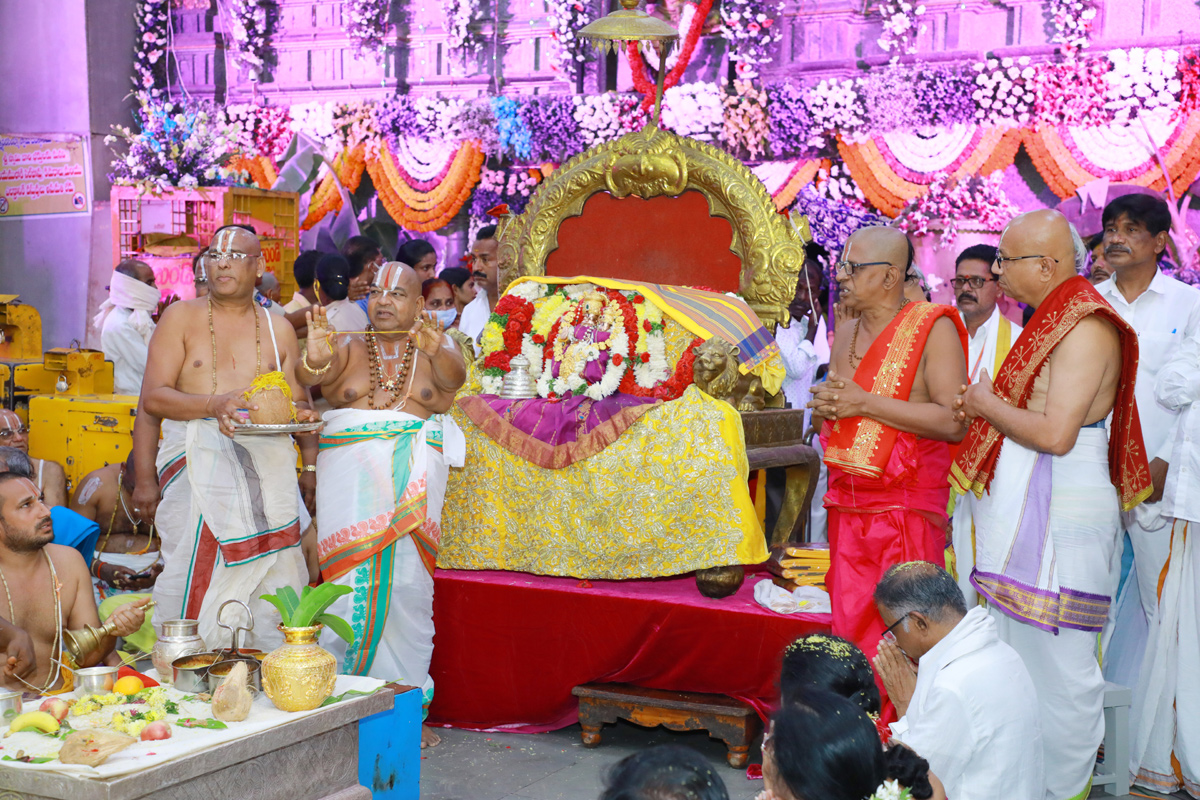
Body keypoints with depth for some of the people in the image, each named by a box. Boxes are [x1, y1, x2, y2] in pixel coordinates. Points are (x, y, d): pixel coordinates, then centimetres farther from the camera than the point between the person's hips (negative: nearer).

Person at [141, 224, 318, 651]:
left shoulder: (278, 329, 16)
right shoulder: (181, 317, 8)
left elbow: (299, 403, 17)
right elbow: (153, 397, 0)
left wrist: (311, 465, 1)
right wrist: (213, 404, -18)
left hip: (269, 465, 2)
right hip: (199, 461, -2)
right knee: (199, 579, -11)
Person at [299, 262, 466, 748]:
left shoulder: (436, 346, 12)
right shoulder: (348, 347, 13)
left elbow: (454, 376, -10)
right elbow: (313, 376, -6)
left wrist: (437, 353, -32)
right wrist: (315, 359, -29)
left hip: (413, 479, 0)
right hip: (351, 476, 0)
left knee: (409, 584, -4)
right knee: (350, 581, -7)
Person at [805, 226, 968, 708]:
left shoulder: (933, 328, -7)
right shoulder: (845, 333, 16)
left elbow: (953, 422, -17)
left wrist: (866, 403, -16)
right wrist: (824, 407, 5)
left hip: (907, 509, -7)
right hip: (847, 506, 7)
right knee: (848, 628, 5)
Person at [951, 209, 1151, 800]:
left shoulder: (1085, 328, -15)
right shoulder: (1052, 321, 16)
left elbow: (1056, 434, -23)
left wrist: (988, 406, -10)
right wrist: (982, 409, 10)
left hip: (1060, 518, -10)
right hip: (1021, 509, 10)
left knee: (1055, 665, -3)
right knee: (1019, 657, 16)